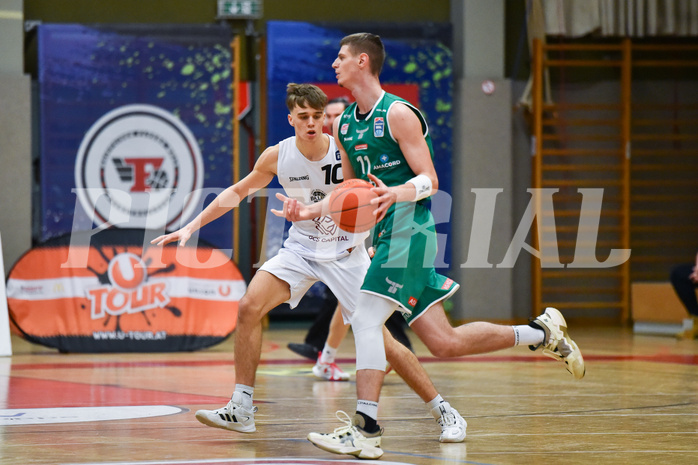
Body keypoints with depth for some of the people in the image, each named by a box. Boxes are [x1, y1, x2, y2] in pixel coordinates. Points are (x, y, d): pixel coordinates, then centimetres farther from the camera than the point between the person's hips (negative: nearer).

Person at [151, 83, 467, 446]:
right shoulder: (277, 156, -9)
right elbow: (237, 192, 6)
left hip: (346, 253, -3)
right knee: (249, 307, -16)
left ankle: (444, 412, 4)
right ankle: (241, 410, -8)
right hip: (301, 248, 3)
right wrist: (191, 227, 3)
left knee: (379, 339, -10)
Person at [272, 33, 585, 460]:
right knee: (444, 342, 5)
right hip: (387, 233, 8)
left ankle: (366, 429, -17)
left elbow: (430, 181, -13)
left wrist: (395, 194, -32)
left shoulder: (398, 114, -10)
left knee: (365, 320, -17)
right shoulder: (344, 125, 14)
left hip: (409, 229, -8)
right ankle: (541, 333, 19)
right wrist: (310, 212, 8)